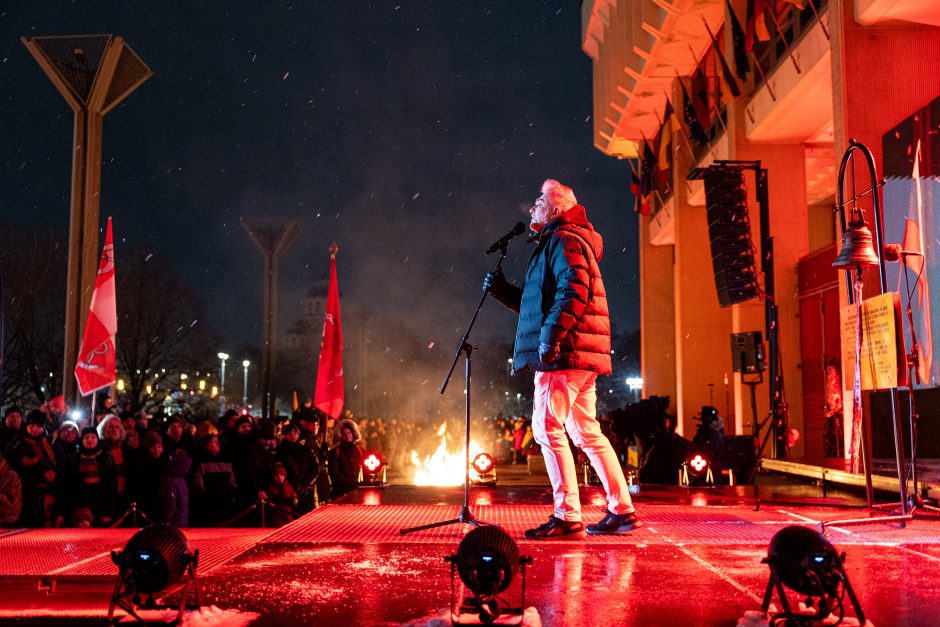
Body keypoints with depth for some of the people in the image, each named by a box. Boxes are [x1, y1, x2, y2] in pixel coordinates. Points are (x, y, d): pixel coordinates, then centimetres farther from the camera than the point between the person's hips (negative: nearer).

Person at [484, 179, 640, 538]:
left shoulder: (563, 241, -6)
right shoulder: (554, 244, 27)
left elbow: (574, 289, -22)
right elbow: (542, 303, 30)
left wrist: (551, 334, -26)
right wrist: (503, 292, 22)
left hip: (564, 353, -11)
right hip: (580, 355, 11)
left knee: (548, 428, -11)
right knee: (586, 432, 11)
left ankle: (567, 517, -10)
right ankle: (622, 510, 15)